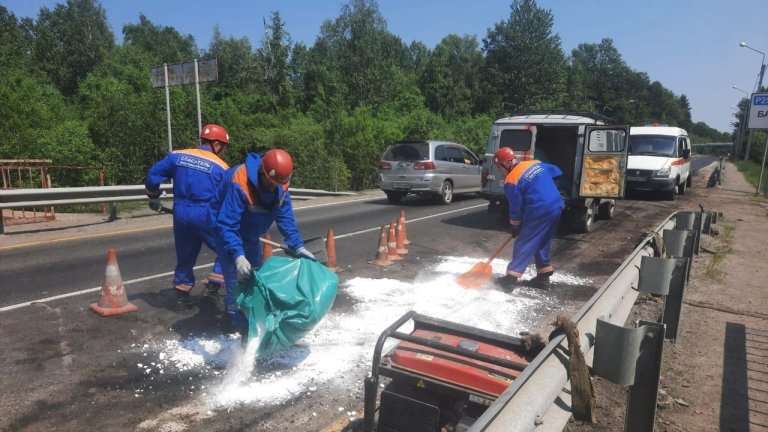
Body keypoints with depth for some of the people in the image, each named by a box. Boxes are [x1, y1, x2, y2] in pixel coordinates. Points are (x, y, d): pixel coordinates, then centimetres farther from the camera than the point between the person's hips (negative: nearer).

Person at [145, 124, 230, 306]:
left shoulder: (177, 155, 6)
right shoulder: (221, 167, -5)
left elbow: (153, 175, 9)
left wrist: (153, 198, 25)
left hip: (181, 214, 5)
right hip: (206, 216, -5)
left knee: (185, 256, 20)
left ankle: (182, 294, 31)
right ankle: (214, 284, 7)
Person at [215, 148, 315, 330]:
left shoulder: (280, 185, -19)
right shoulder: (239, 184, -40)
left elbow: (285, 217, -14)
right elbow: (226, 225, -40)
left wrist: (298, 246, -22)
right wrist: (238, 256, -49)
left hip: (251, 235, 7)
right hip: (230, 233, -7)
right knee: (235, 279, -11)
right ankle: (238, 318, 1)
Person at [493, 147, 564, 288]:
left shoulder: (511, 181, -11)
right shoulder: (535, 164, 10)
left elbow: (516, 207, -6)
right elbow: (556, 172, 22)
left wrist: (514, 226, 8)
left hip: (539, 212, -8)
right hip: (557, 206, 8)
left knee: (524, 243, -2)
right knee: (542, 242, 21)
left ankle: (511, 277, -3)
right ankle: (544, 273, 29)